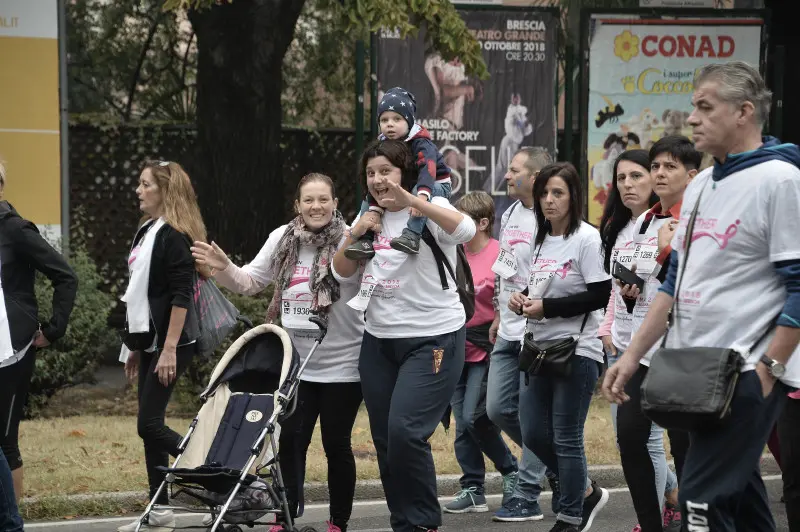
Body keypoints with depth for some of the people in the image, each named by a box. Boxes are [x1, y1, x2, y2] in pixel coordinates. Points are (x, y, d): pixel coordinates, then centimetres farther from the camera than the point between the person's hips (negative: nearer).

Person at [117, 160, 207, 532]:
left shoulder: (174, 236, -13)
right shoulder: (146, 231, 14)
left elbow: (181, 296, -19)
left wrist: (170, 349, -23)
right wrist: (134, 347, 18)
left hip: (170, 344, -9)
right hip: (148, 341, 9)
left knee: (149, 424, -11)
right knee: (149, 424, 8)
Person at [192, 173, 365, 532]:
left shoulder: (349, 241, -8)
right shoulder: (282, 239, 6)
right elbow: (249, 282, 13)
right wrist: (223, 268, -5)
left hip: (341, 366, -4)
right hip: (295, 363, 4)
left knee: (336, 444, 5)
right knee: (291, 442, 5)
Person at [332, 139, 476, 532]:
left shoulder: (429, 210, -8)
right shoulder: (369, 216, 10)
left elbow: (466, 230, -29)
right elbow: (343, 274, 13)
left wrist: (409, 200, -36)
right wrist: (354, 236, -4)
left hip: (432, 339, -7)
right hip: (379, 341, 7)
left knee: (405, 431, -18)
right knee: (385, 439, 7)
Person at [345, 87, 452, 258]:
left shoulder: (421, 143, -26)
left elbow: (427, 168, -45)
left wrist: (422, 196, -64)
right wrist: (374, 209, -28)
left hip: (435, 185, -7)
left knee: (418, 190, -39)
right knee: (368, 197, -5)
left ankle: (412, 236, -53)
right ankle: (366, 240, -16)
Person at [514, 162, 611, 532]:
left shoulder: (586, 238, -10)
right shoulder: (540, 240, 12)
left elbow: (600, 295, -16)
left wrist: (546, 307, -18)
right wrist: (522, 300, 0)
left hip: (576, 351, -8)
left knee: (567, 439, -2)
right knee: (533, 434, 8)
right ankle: (585, 493, 26)